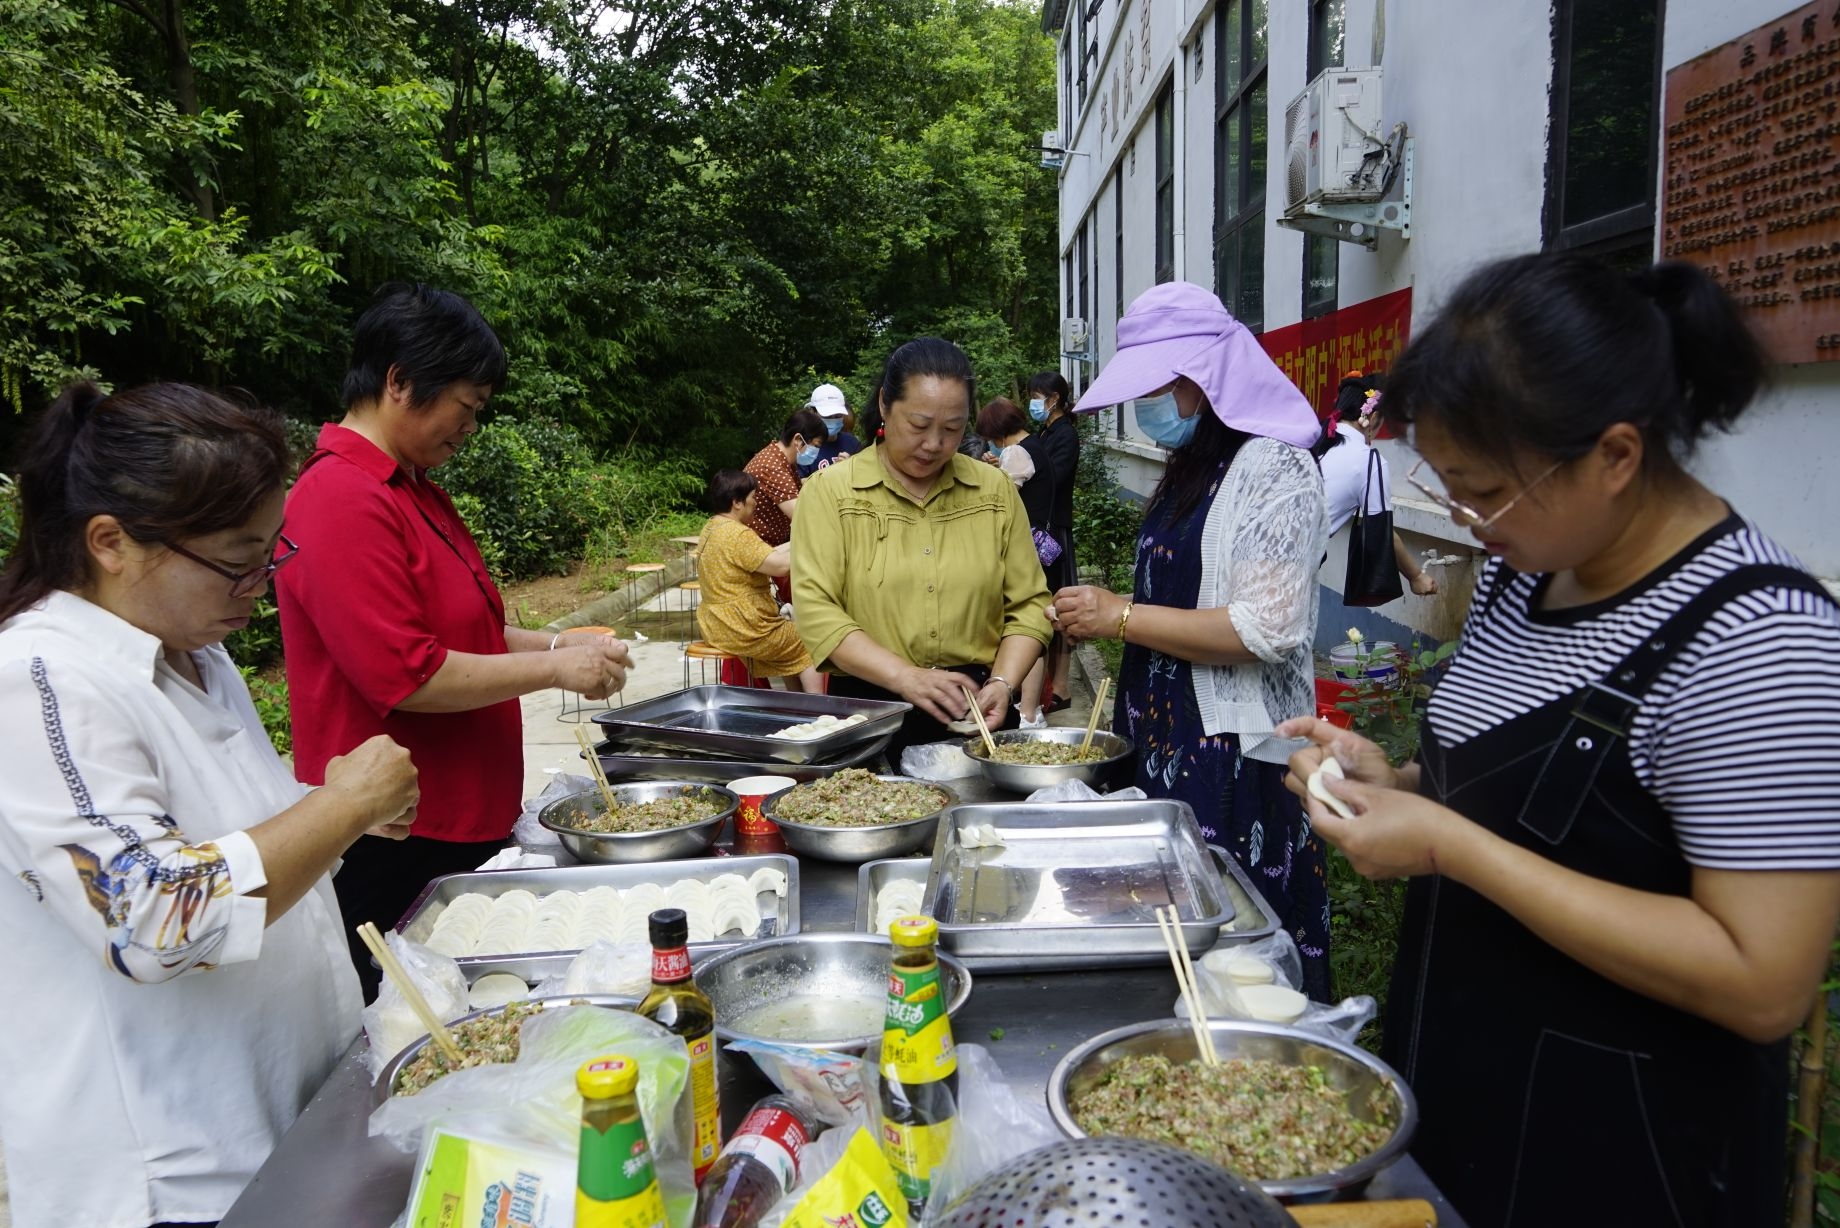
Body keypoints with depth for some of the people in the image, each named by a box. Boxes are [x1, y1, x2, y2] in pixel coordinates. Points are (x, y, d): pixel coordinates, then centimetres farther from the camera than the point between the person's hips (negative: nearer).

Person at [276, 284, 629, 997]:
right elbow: (405, 677, -24)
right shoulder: (343, 503, -19)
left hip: (463, 822, 10)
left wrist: (552, 645, 7)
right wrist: (554, 669, -17)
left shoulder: (413, 489, 14)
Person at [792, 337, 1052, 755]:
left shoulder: (996, 490, 9)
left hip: (976, 713, 2)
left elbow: (1028, 604, 9)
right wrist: (905, 677, -17)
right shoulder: (833, 492, 1)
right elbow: (815, 609, -7)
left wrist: (1003, 682, -7)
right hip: (869, 716, -1)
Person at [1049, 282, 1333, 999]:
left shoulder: (1273, 468, -13)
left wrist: (1123, 617, -19)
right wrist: (1099, 619, 10)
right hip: (1164, 741, 9)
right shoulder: (1188, 468, 14)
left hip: (1233, 755, -9)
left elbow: (1268, 631, -21)